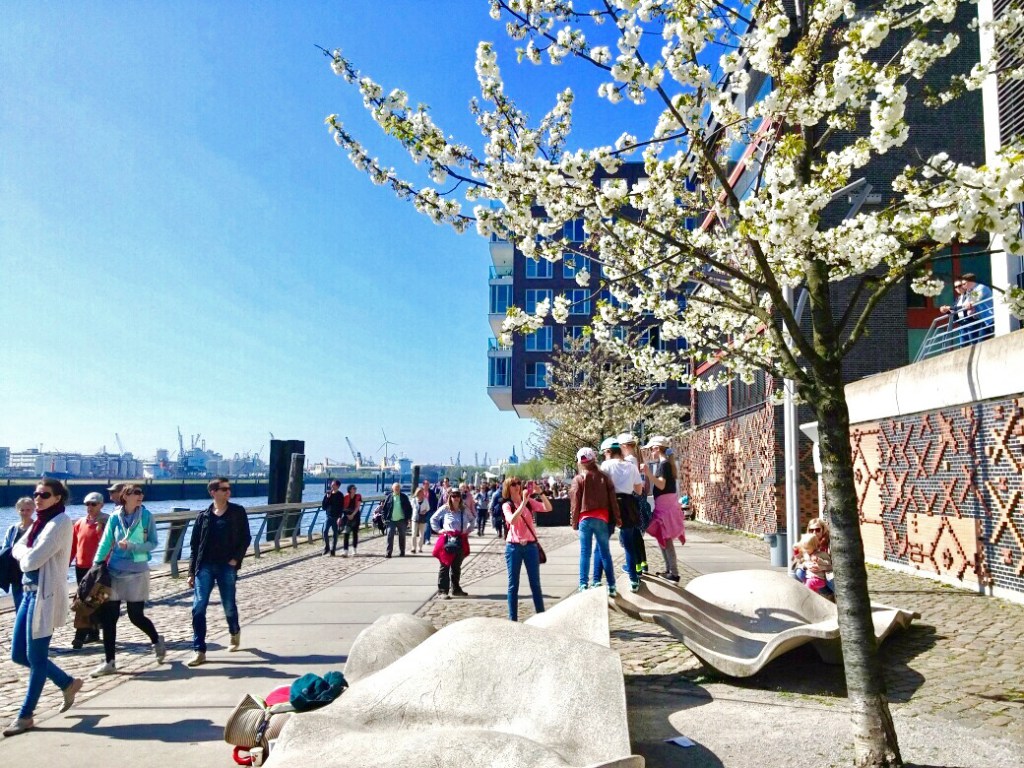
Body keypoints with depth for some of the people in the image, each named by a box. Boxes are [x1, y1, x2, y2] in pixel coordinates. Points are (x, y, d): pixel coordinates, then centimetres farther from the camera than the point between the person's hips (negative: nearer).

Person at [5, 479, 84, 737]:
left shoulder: (60, 522, -15)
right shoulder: (40, 521, 13)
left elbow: (32, 560, -20)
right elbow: (17, 549, 10)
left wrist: (26, 555, -1)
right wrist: (28, 554, -9)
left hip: (45, 594, -9)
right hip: (29, 591, 9)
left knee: (36, 657, 1)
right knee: (19, 654, 13)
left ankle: (25, 715, 14)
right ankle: (68, 683, 29)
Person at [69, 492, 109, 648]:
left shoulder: (105, 523, -7)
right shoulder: (79, 523, 8)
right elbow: (73, 545, 13)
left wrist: (99, 529, -23)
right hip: (81, 566, 6)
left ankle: (80, 635, -6)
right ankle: (93, 633, 22)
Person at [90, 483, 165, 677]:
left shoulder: (146, 516, -6)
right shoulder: (115, 517, 0)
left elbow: (153, 543, -6)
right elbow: (105, 543, 4)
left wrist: (131, 546, -19)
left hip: (137, 572, -3)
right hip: (115, 571, 3)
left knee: (136, 616, 4)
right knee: (108, 617, 2)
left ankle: (157, 642, 33)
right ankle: (109, 662, 15)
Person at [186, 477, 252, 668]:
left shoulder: (238, 512, 1)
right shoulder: (203, 516, 4)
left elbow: (246, 538, 2)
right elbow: (195, 545, 8)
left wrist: (236, 559, -10)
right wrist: (192, 572, 5)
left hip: (227, 567, -1)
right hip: (205, 567, 1)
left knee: (229, 606, 9)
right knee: (198, 607, -8)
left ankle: (235, 633, 39)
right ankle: (199, 651, -1)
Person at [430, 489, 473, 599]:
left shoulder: (464, 510, 8)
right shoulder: (444, 509, -5)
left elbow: (471, 520, 24)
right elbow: (433, 519, 2)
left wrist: (468, 530, 12)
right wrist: (439, 530, -5)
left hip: (461, 540, 5)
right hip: (448, 539, -5)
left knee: (457, 566, 14)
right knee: (445, 566, -2)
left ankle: (456, 589, 24)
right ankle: (442, 590, 1)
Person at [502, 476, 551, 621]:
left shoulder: (530, 502, 5)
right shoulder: (507, 506, 0)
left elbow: (548, 508, -8)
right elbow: (512, 520, -20)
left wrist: (539, 492, -18)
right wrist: (523, 502, -24)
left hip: (530, 546, 1)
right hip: (513, 547, -1)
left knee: (535, 583, 5)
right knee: (513, 584, 4)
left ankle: (541, 616, 10)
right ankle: (513, 618, 10)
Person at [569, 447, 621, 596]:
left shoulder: (578, 479, -2)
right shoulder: (603, 477, 5)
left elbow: (575, 502, -3)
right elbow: (612, 498, 4)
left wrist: (574, 521, 5)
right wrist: (616, 518, 10)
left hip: (585, 519, -2)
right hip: (602, 518, 2)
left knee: (585, 553, 3)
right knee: (605, 552, 7)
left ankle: (583, 586, 1)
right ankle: (611, 586, 8)